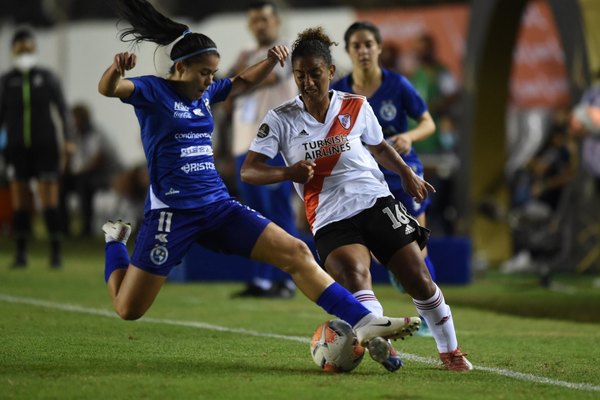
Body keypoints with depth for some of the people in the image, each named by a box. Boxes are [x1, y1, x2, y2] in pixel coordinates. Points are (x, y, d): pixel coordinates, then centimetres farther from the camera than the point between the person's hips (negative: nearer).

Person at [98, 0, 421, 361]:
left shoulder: (206, 92, 12)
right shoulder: (152, 91, -8)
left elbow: (245, 83, 29)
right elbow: (108, 88, -27)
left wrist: (271, 61, 9)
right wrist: (117, 69, -50)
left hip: (218, 206, 6)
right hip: (172, 213, -6)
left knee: (296, 252, -8)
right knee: (128, 309, 0)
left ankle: (363, 322, -10)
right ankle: (115, 241, 31)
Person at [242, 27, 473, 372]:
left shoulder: (356, 107, 6)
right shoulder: (281, 119, -1)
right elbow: (249, 171, -7)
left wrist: (407, 174, 10)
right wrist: (289, 172, -25)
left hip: (377, 204, 2)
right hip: (330, 221, -2)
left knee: (419, 279, -2)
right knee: (355, 275, -32)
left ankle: (450, 351, 17)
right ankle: (381, 344, -45)